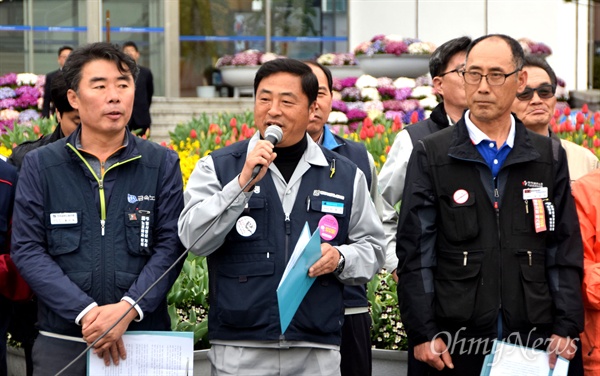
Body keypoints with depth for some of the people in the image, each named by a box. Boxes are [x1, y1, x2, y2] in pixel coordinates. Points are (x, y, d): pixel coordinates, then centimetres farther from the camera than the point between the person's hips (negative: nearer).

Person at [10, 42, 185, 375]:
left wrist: (129, 308, -16)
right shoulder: (39, 166, 3)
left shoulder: (162, 164, 5)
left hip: (144, 337, 0)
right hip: (62, 339, 0)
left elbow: (170, 245, -1)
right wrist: (85, 311, -14)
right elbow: (27, 249, -3)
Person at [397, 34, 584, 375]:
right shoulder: (430, 155, 2)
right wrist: (423, 333, -6)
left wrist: (566, 329, 0)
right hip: (456, 344, -1)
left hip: (534, 341, 2)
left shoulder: (550, 157, 8)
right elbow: (416, 251, -1)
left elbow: (565, 251, 8)